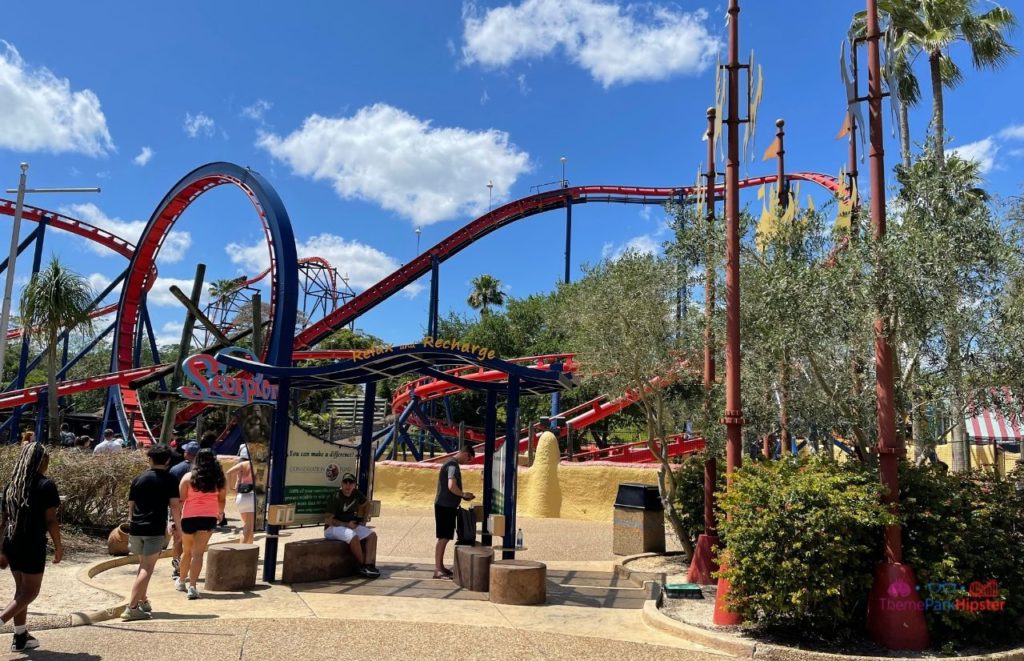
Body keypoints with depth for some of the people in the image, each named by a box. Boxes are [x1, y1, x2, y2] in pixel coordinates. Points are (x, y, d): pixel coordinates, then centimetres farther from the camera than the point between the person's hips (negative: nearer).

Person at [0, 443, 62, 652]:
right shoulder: (45, 485, -11)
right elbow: (50, 520, -12)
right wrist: (59, 546, -2)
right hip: (33, 546, -7)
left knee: (21, 589, 17)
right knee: (30, 591, 4)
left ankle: (20, 638, 22)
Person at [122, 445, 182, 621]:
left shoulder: (139, 479, 9)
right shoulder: (170, 480, -2)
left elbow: (131, 505, 14)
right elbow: (174, 505, -6)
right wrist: (178, 527, 3)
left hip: (136, 528, 5)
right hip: (156, 529, -5)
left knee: (143, 565, 22)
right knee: (147, 569, -4)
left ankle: (143, 601, 30)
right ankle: (132, 608, -13)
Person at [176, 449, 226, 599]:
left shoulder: (188, 477, 0)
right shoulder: (218, 479, 4)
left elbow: (180, 500, -3)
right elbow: (221, 500, 11)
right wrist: (220, 513, 30)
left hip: (189, 517, 0)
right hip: (209, 518, 0)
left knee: (187, 551, 18)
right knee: (198, 552, -2)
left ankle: (181, 581, 36)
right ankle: (192, 586, -11)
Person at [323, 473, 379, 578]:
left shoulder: (357, 494, 4)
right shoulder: (335, 498, -16)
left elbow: (364, 504, 27)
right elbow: (327, 520, -18)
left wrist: (360, 520, 18)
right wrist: (346, 524, -23)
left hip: (352, 525, 7)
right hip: (333, 527, -7)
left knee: (372, 535, -11)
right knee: (353, 537, -34)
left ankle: (368, 564, -23)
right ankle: (362, 565, -19)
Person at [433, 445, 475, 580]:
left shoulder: (451, 464, 16)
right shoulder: (453, 466, -16)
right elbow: (451, 486, -27)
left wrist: (462, 495, 15)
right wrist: (464, 494, -12)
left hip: (447, 506, 10)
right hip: (445, 506, -10)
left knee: (445, 537, 14)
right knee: (443, 538, -7)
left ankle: (440, 566, 21)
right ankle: (437, 570, -4)